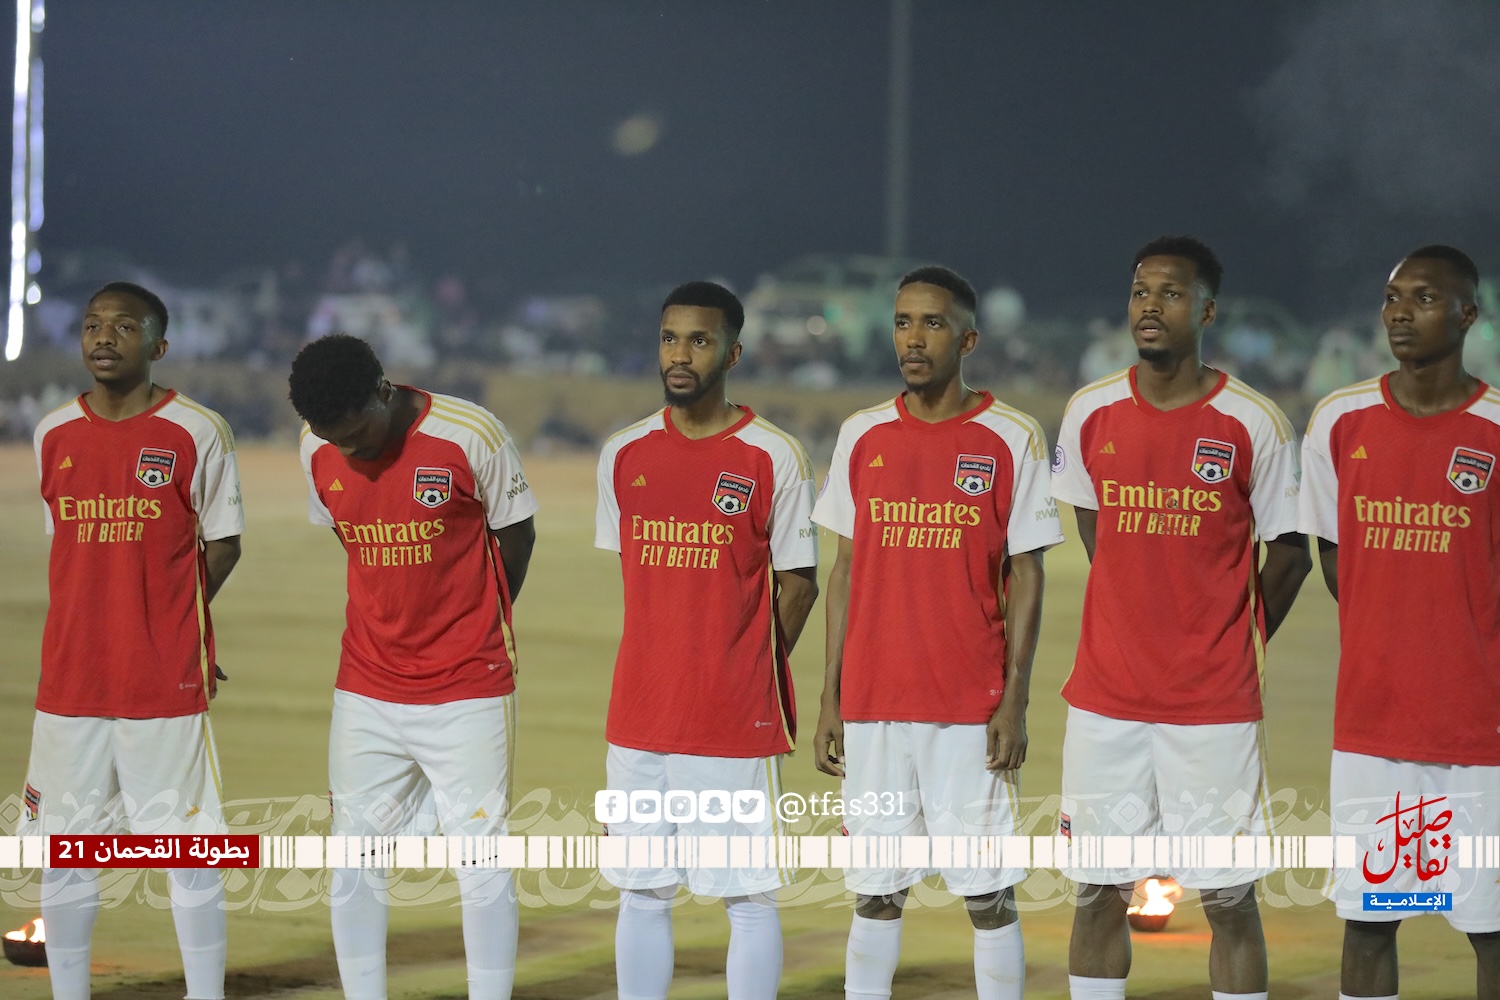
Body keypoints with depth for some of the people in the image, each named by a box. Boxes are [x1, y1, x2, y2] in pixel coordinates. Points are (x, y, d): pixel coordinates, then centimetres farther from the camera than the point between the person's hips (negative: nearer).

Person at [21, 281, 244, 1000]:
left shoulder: (195, 433, -4)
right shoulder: (54, 435, 7)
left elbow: (223, 544, 3)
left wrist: (170, 620, 1)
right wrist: (147, 614, 8)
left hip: (167, 680, -4)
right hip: (70, 676, 4)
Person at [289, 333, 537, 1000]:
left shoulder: (470, 436, -14)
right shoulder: (318, 451, -1)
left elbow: (516, 532, 0)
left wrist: (475, 629, 8)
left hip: (468, 691, -4)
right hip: (366, 689, 4)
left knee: (481, 862, -2)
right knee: (353, 862, 5)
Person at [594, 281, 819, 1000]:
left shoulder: (772, 459, -5)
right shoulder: (624, 455, 7)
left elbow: (797, 584, 1)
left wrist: (752, 676, 3)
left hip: (738, 723, -4)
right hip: (639, 717, 4)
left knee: (748, 898, 1)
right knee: (641, 895, 8)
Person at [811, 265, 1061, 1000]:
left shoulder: (1010, 441, -2)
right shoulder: (863, 437, 8)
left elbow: (1026, 579, -1)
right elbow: (846, 571, 12)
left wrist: (1015, 700, -8)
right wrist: (830, 699, 7)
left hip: (970, 711, -3)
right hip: (873, 709, 3)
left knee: (988, 895, -1)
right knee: (876, 893, 6)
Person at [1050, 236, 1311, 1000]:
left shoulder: (1252, 424, -6)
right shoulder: (1091, 414, 3)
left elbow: (1287, 554, 3)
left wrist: (1230, 645, 10)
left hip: (1216, 703, -3)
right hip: (1106, 698, 3)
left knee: (1230, 901, 0)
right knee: (1098, 894, 5)